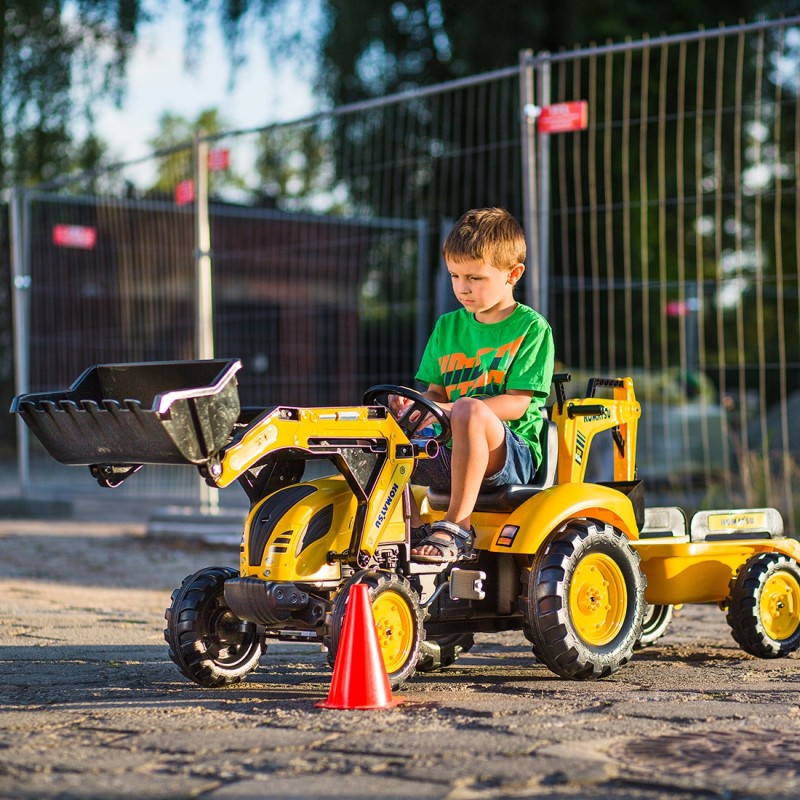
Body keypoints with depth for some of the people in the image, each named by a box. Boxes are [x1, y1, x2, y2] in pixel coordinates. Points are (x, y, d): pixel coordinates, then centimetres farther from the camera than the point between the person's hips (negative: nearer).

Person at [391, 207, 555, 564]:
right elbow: (436, 392, 17)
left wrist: (451, 410, -22)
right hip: (450, 454, 6)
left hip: (512, 454, -6)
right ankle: (414, 530, -10)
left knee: (471, 410, -38)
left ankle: (456, 528, -33)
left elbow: (516, 404, -11)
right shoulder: (448, 327, 17)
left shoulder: (531, 327, -1)